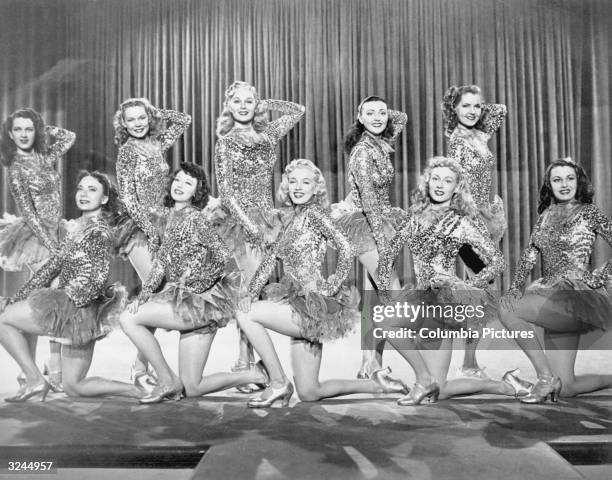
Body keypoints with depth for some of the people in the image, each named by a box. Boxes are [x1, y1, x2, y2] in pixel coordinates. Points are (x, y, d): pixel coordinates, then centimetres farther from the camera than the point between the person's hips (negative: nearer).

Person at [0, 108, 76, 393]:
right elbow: (27, 212, -10)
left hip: (56, 234, 6)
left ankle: (56, 368, 8)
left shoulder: (44, 157, 10)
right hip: (37, 236, -6)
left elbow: (70, 137, 23)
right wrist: (51, 246, -16)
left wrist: (42, 128, 12)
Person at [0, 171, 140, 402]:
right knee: (74, 388, 12)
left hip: (78, 309, -9)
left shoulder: (100, 231, -10)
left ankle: (35, 380, 0)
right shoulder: (76, 229, 17)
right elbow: (51, 268, 18)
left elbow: (97, 277, -18)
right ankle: (139, 391, 8)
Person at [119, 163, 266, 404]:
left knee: (128, 319, -10)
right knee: (192, 389, 10)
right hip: (190, 304, 9)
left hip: (201, 302, -9)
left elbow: (226, 258, -15)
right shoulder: (173, 216, 13)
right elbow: (161, 261, 15)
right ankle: (255, 375, 19)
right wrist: (143, 295, 6)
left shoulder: (193, 217, -13)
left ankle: (168, 381, 0)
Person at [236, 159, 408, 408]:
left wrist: (332, 287, -14)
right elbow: (270, 259, 12)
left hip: (314, 308, -9)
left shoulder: (313, 213, -9)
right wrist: (251, 294, 1)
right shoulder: (292, 219, 15)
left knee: (246, 315, -14)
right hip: (302, 309, 9)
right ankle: (375, 384, 25)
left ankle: (279, 383, -3)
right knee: (309, 394, 12)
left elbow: (345, 249, -21)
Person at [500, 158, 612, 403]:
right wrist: (515, 287, -3)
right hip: (552, 296, 6)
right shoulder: (546, 215, 15)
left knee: (506, 309, -24)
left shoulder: (589, 213, -1)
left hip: (577, 295, -6)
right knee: (564, 389, 1)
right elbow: (529, 254, 11)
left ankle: (546, 377, -13)